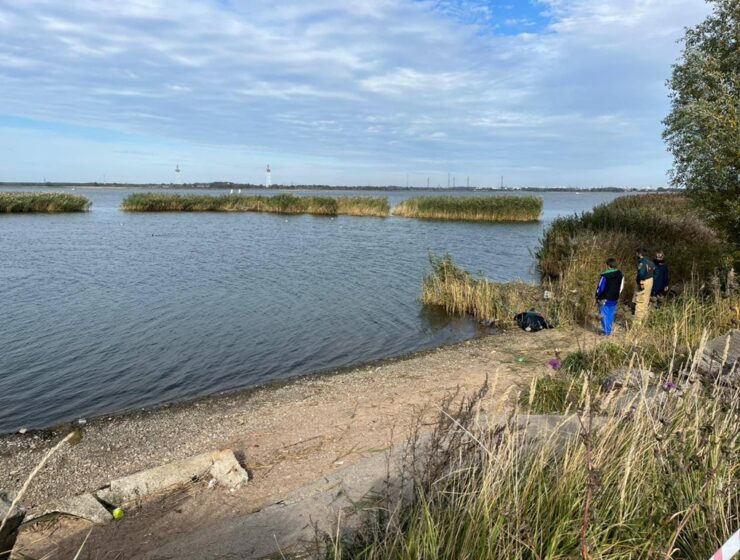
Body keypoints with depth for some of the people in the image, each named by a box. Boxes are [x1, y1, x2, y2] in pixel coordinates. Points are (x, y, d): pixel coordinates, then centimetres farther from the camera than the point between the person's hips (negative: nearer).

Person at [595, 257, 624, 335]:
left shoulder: (605, 276, -21)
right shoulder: (620, 275, -1)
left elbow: (600, 288, -14)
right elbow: (621, 287, 8)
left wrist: (597, 298, -1)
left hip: (605, 299, -5)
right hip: (614, 299, 6)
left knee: (605, 315, 5)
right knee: (611, 315, 16)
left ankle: (606, 332, 11)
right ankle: (609, 330, 26)